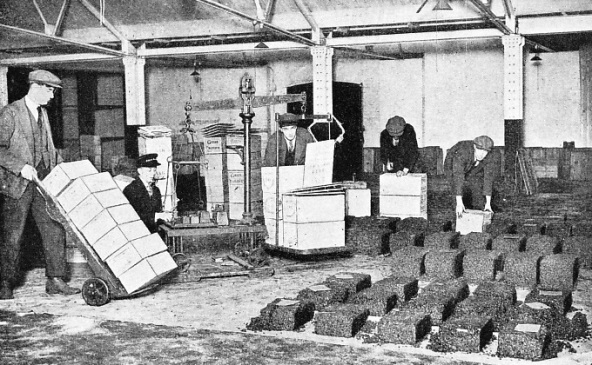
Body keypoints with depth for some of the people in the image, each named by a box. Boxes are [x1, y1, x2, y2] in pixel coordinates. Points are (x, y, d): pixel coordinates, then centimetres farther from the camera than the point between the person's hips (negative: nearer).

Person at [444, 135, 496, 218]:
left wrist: (488, 203, -31)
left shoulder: (489, 157, -30)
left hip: (474, 172, 4)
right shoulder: (462, 153, -43)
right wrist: (459, 203, -52)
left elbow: (488, 178, -27)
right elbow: (458, 177, -47)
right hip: (453, 168, -4)